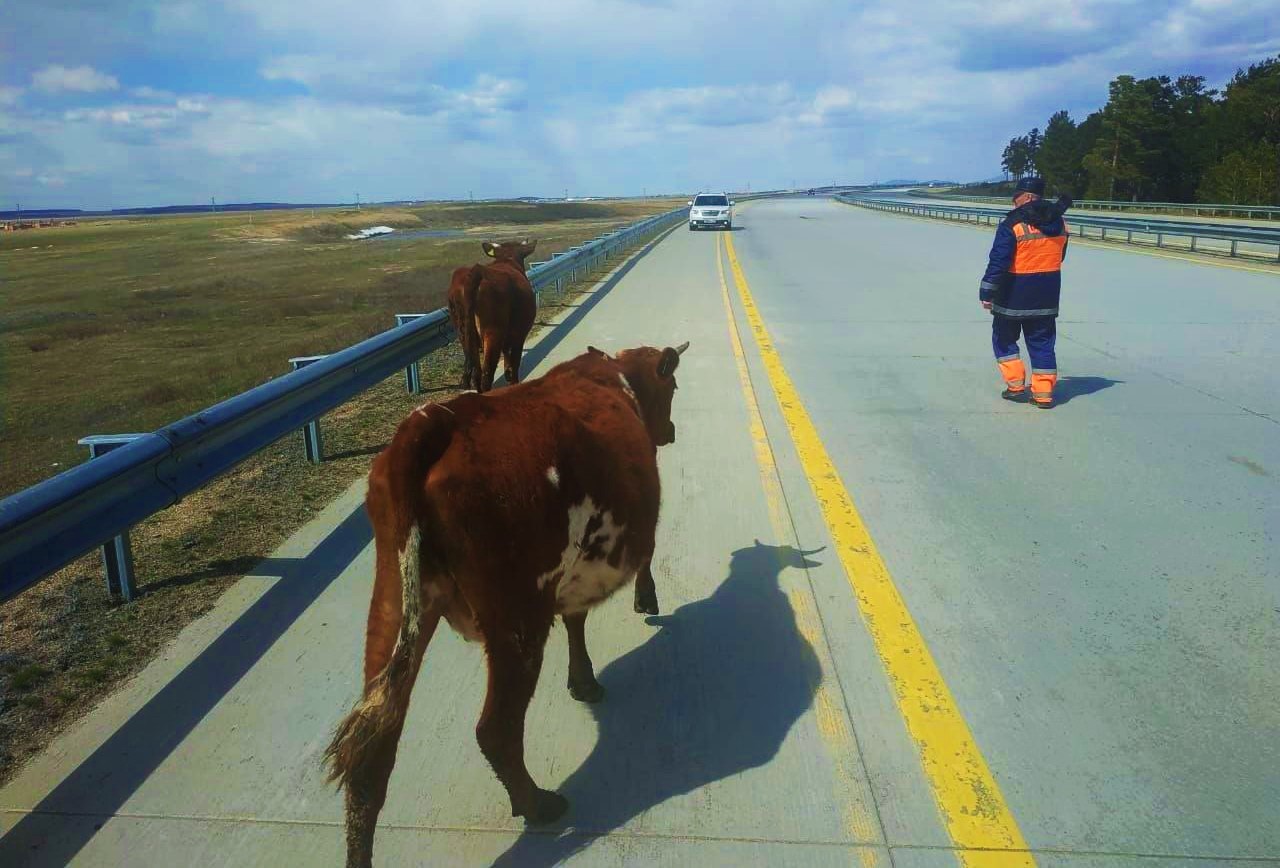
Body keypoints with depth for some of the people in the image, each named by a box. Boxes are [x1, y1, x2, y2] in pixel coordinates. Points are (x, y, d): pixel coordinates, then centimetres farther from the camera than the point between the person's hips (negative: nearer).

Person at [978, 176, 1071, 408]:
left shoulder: (1013, 223, -16)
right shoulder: (1059, 223, 4)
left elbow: (998, 262, -19)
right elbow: (1059, 256, 16)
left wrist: (987, 292, -15)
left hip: (1014, 294, -5)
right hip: (1047, 295, 5)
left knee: (1004, 338, 13)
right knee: (1042, 342, 10)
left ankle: (1015, 386, 10)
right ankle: (1043, 392, 9)